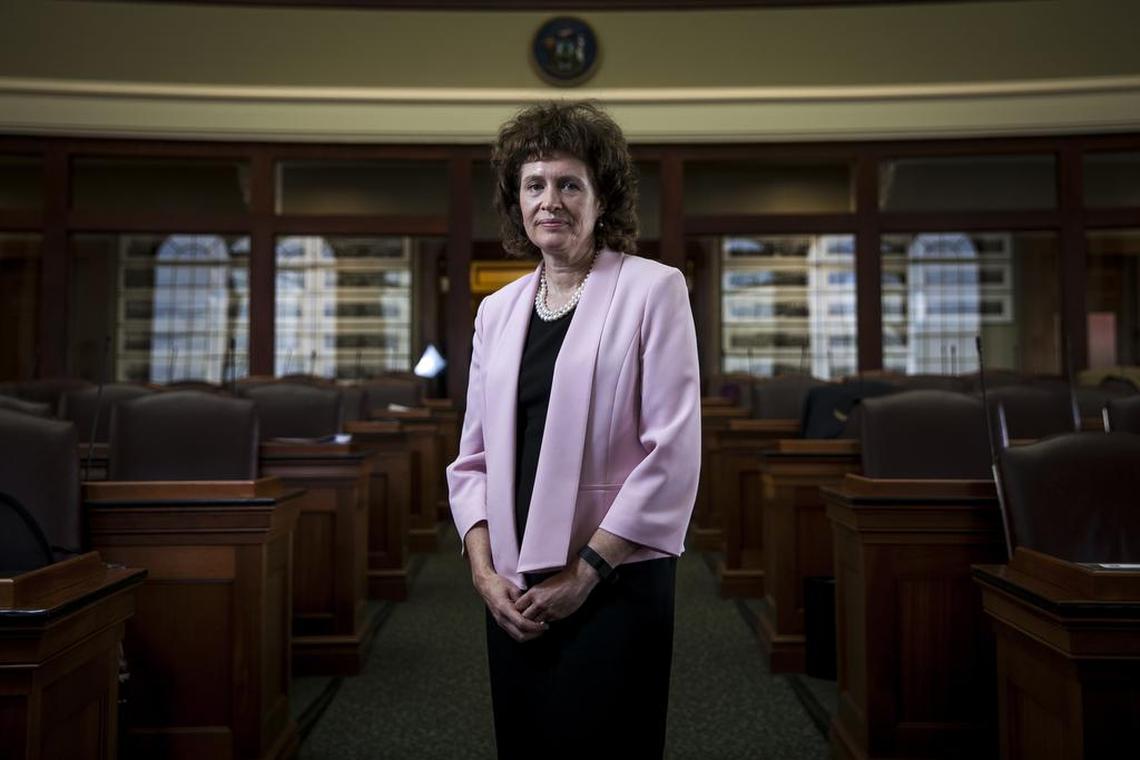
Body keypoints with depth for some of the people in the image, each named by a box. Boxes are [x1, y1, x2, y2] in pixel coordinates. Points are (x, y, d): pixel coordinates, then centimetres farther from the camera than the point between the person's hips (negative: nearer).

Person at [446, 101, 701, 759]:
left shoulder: (652, 289, -4)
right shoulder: (497, 312, 10)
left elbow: (673, 456, -11)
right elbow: (473, 460, 11)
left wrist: (586, 571, -11)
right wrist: (485, 571, -2)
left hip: (616, 584, -4)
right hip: (516, 596, 5)